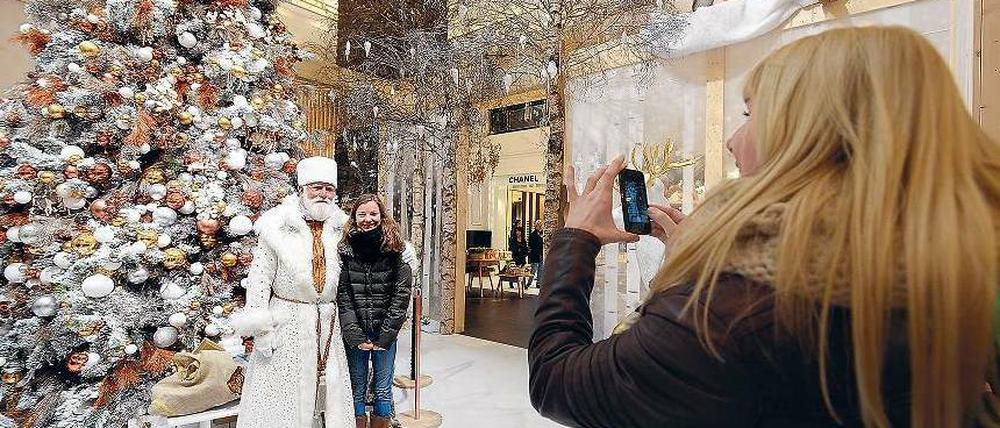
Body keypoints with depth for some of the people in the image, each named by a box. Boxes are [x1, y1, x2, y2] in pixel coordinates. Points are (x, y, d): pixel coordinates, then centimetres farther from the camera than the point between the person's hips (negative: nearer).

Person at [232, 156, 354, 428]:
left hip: (330, 324, 3)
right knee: (283, 395, 6)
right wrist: (260, 329, -9)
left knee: (329, 391, 12)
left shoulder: (342, 229, 5)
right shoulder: (277, 228, -6)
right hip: (287, 322, -3)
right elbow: (260, 279, -6)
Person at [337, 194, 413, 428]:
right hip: (354, 334, 1)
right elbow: (342, 296, -4)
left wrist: (384, 336, -8)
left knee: (383, 391, 8)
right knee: (357, 390, 10)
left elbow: (402, 294, -5)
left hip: (386, 332, 0)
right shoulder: (345, 250, -2)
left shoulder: (396, 250, -4)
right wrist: (356, 336, -10)